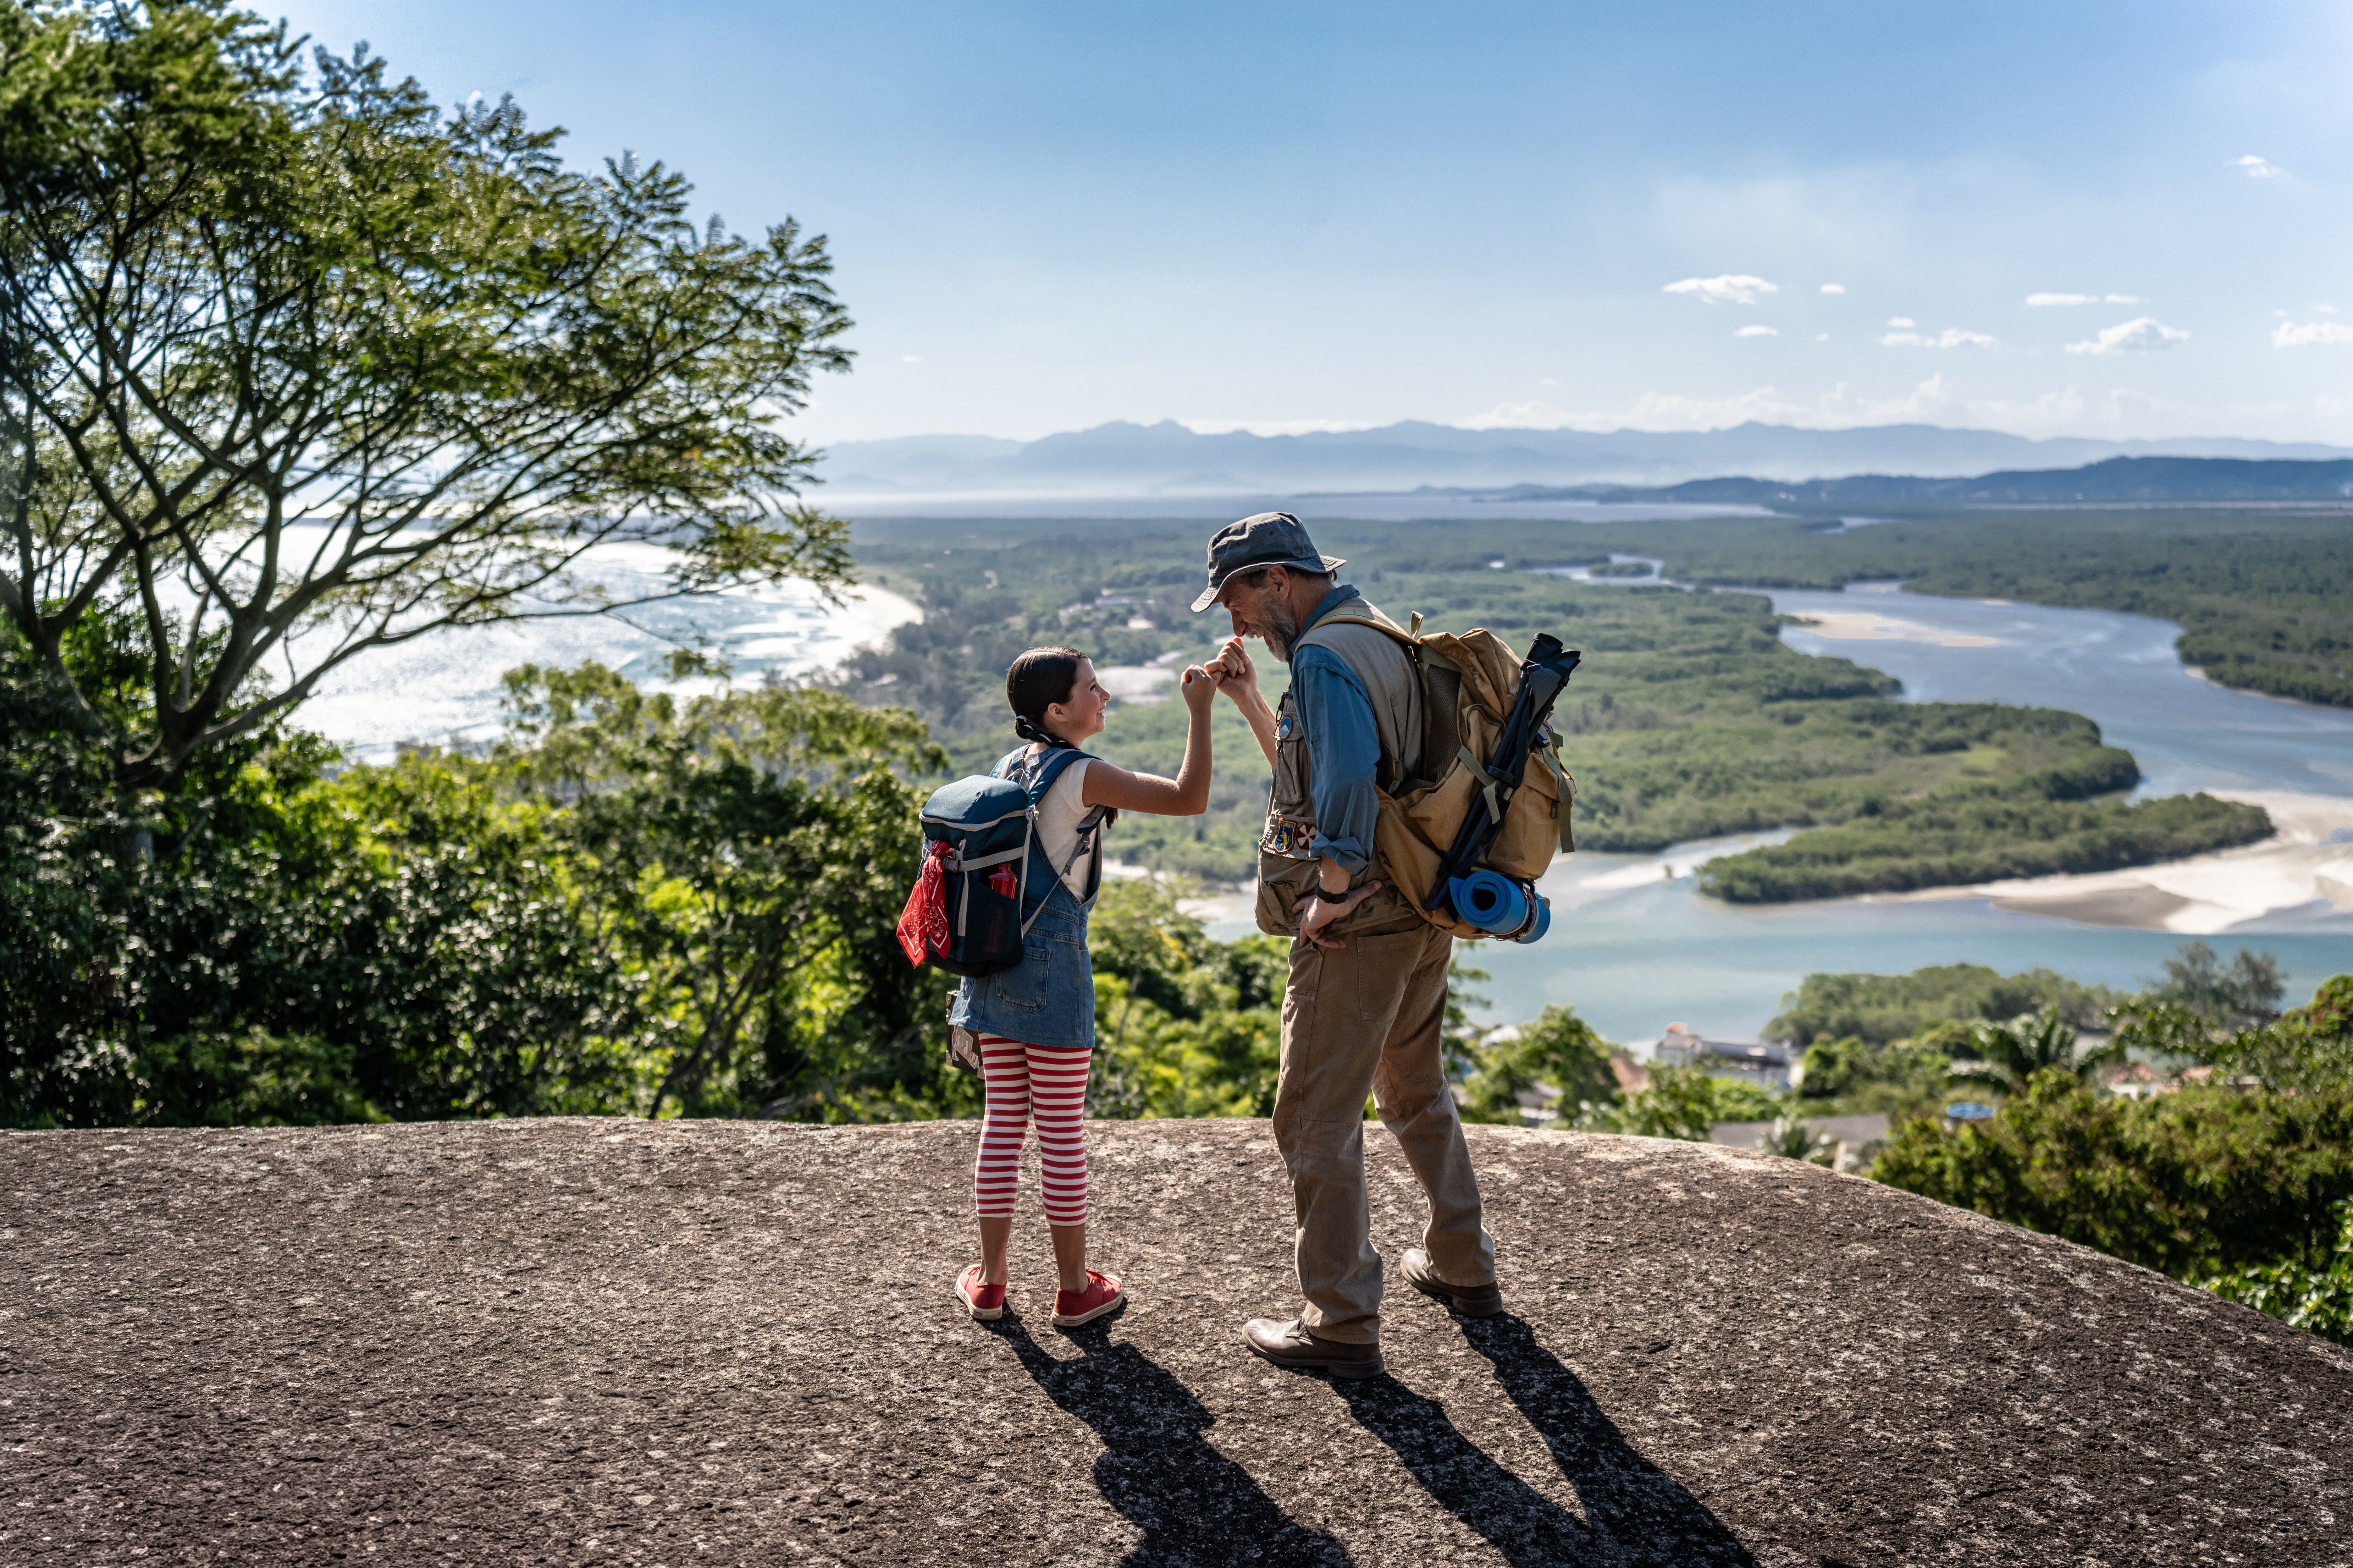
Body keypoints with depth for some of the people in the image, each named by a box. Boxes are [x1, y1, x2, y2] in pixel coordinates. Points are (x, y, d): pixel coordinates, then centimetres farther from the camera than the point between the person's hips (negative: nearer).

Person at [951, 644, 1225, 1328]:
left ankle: (989, 1280, 20)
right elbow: (1190, 798, -15)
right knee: (1061, 1130, 3)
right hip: (1053, 965, -7)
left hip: (994, 962, 7)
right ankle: (1074, 1287, 14)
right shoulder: (1085, 777, -14)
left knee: (1003, 1123, 13)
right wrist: (1201, 711, -9)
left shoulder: (1010, 765, 9)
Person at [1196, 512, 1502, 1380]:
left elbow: (1347, 779, -33)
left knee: (1316, 1119, -1)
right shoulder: (1384, 641, 15)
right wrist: (1247, 701, 16)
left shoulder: (1326, 657, -17)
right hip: (1425, 917, 10)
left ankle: (1342, 1323, 5)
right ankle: (1462, 1267, 39)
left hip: (1358, 928, -10)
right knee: (1416, 1093, 25)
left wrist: (1331, 893, -24)